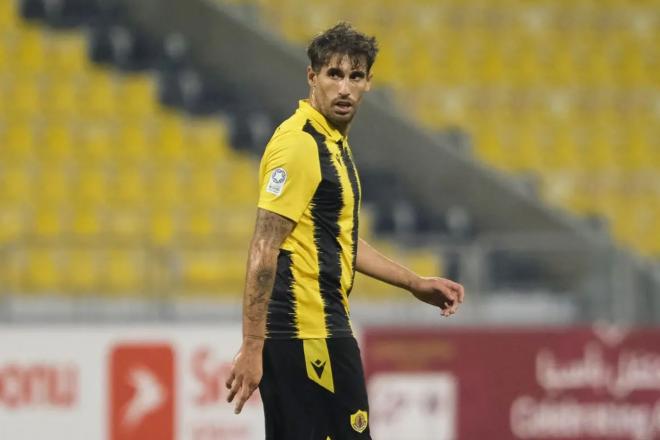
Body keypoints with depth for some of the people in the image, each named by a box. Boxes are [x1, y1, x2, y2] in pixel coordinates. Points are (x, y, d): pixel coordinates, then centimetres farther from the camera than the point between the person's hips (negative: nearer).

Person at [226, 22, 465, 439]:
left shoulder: (334, 142, 17)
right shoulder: (299, 144, -14)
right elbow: (264, 250, -20)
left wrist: (417, 284, 27)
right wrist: (252, 348, -24)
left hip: (322, 329, 10)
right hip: (307, 337, -10)